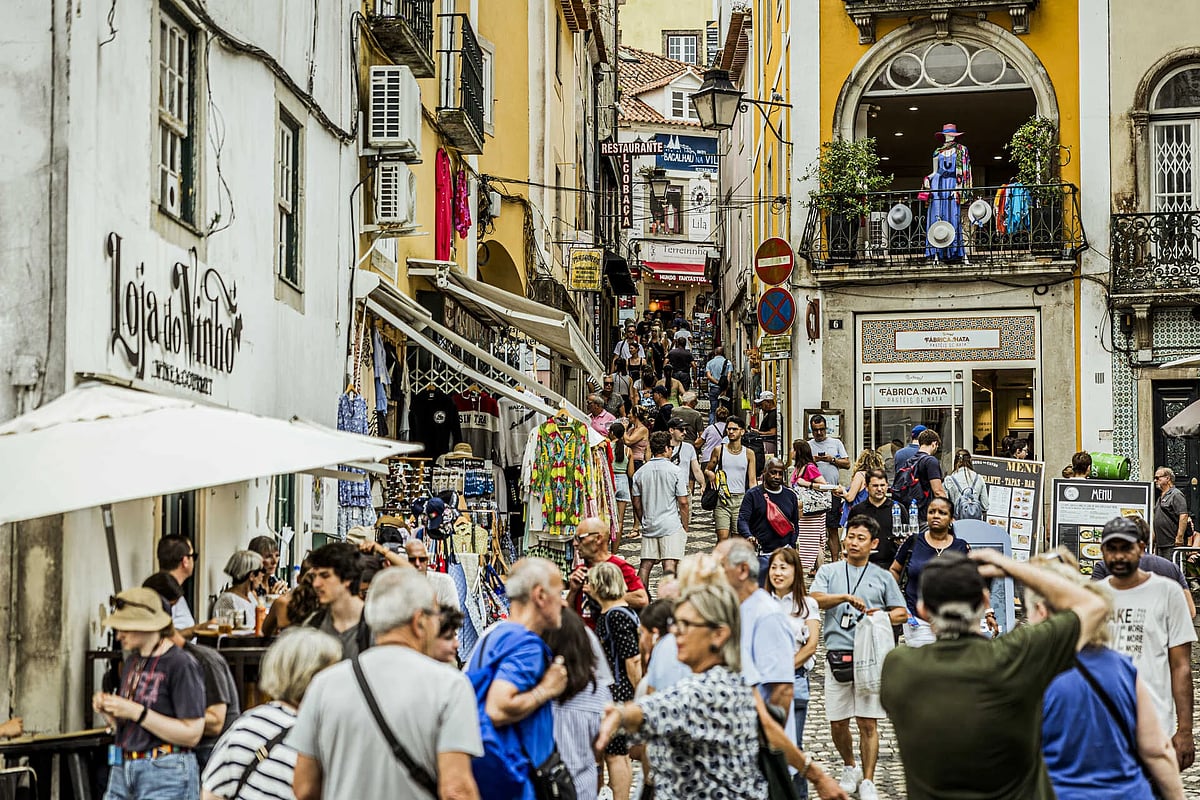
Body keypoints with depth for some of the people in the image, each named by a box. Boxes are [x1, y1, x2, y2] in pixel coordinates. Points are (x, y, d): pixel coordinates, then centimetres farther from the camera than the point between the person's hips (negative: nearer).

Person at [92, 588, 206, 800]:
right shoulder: (132, 661, 12)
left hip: (165, 774, -7)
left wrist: (137, 712, -20)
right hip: (122, 770, 7)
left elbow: (192, 734, -17)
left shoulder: (181, 665, -12)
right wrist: (107, 710, 0)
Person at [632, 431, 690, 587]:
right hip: (672, 526, -4)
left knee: (645, 564, 10)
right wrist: (685, 528, 4)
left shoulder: (640, 473, 5)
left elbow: (636, 503, 9)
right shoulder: (675, 471, -6)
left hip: (649, 526, 4)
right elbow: (683, 503, -6)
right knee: (669, 565, -7)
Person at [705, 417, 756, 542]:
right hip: (722, 500, -1)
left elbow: (752, 481, 6)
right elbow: (707, 470, 18)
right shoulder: (719, 450, 7)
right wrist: (710, 474, -7)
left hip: (741, 499, 1)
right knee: (722, 537, -10)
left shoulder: (748, 454, 7)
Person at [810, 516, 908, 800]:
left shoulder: (883, 577, 12)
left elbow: (902, 613, 12)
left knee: (868, 722, -5)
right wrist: (846, 597, -20)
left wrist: (882, 616, -9)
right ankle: (850, 769, 29)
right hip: (838, 655, 1)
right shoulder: (829, 572, 11)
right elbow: (815, 599, -6)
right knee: (838, 722, 6)